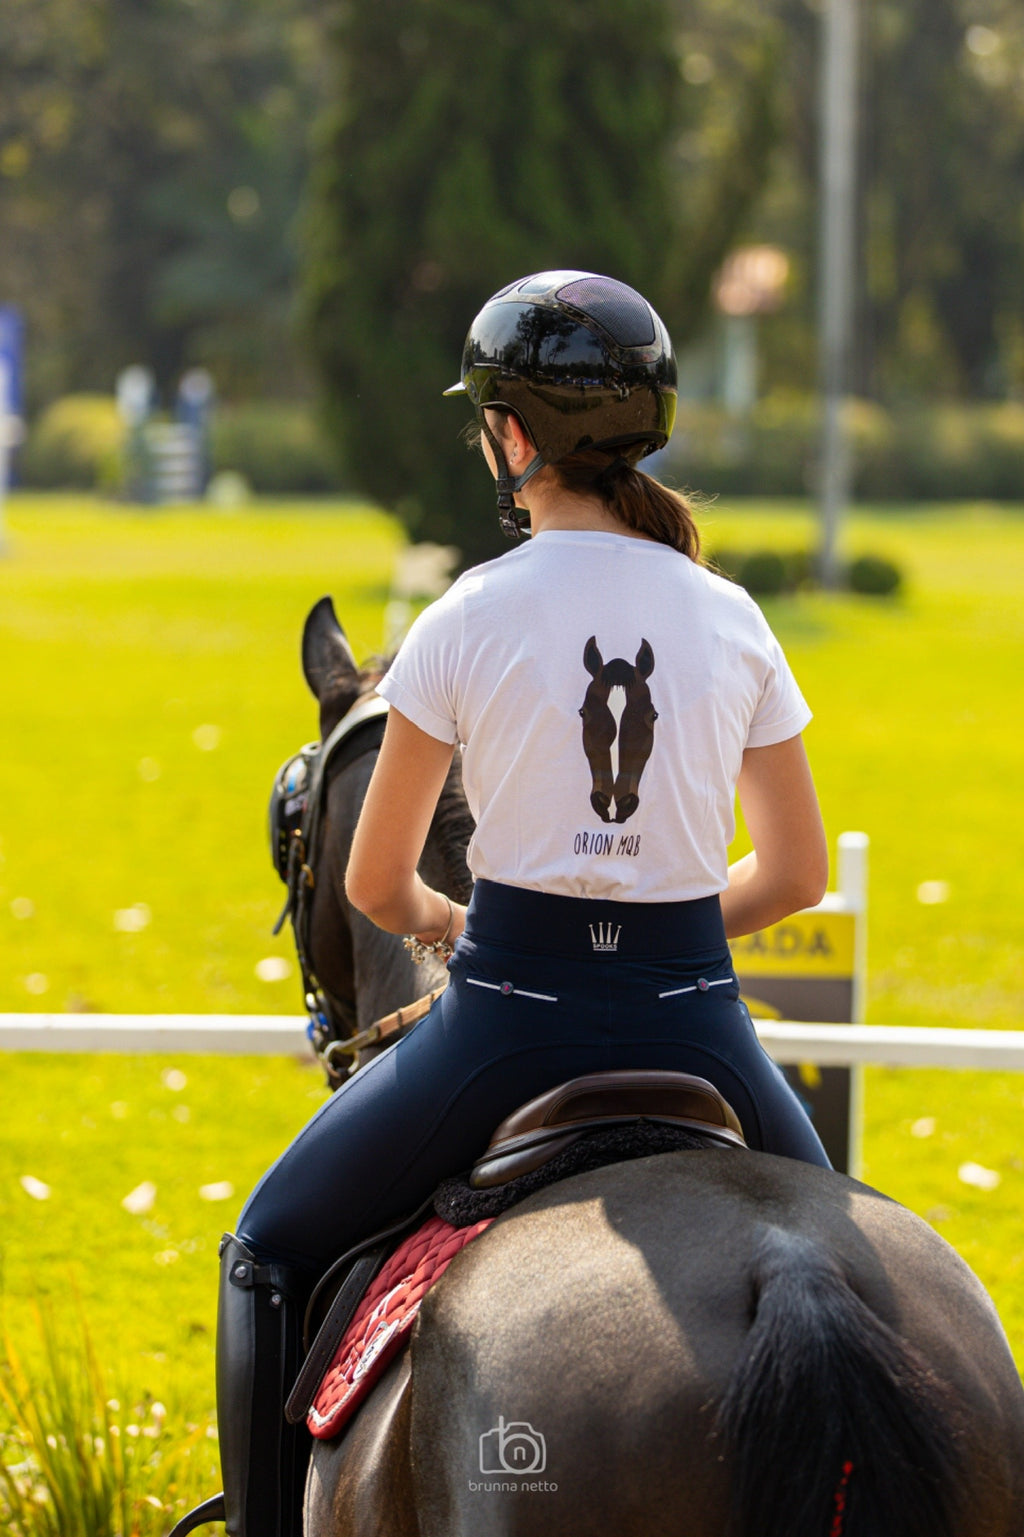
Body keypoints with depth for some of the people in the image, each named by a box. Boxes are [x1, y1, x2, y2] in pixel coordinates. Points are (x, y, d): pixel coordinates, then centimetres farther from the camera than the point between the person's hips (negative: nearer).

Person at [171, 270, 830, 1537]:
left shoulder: (468, 622, -6)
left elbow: (375, 886, 1)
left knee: (273, 1250, 18)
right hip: (691, 1017, 3)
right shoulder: (732, 623, 2)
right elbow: (797, 871, 9)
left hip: (511, 1012, -2)